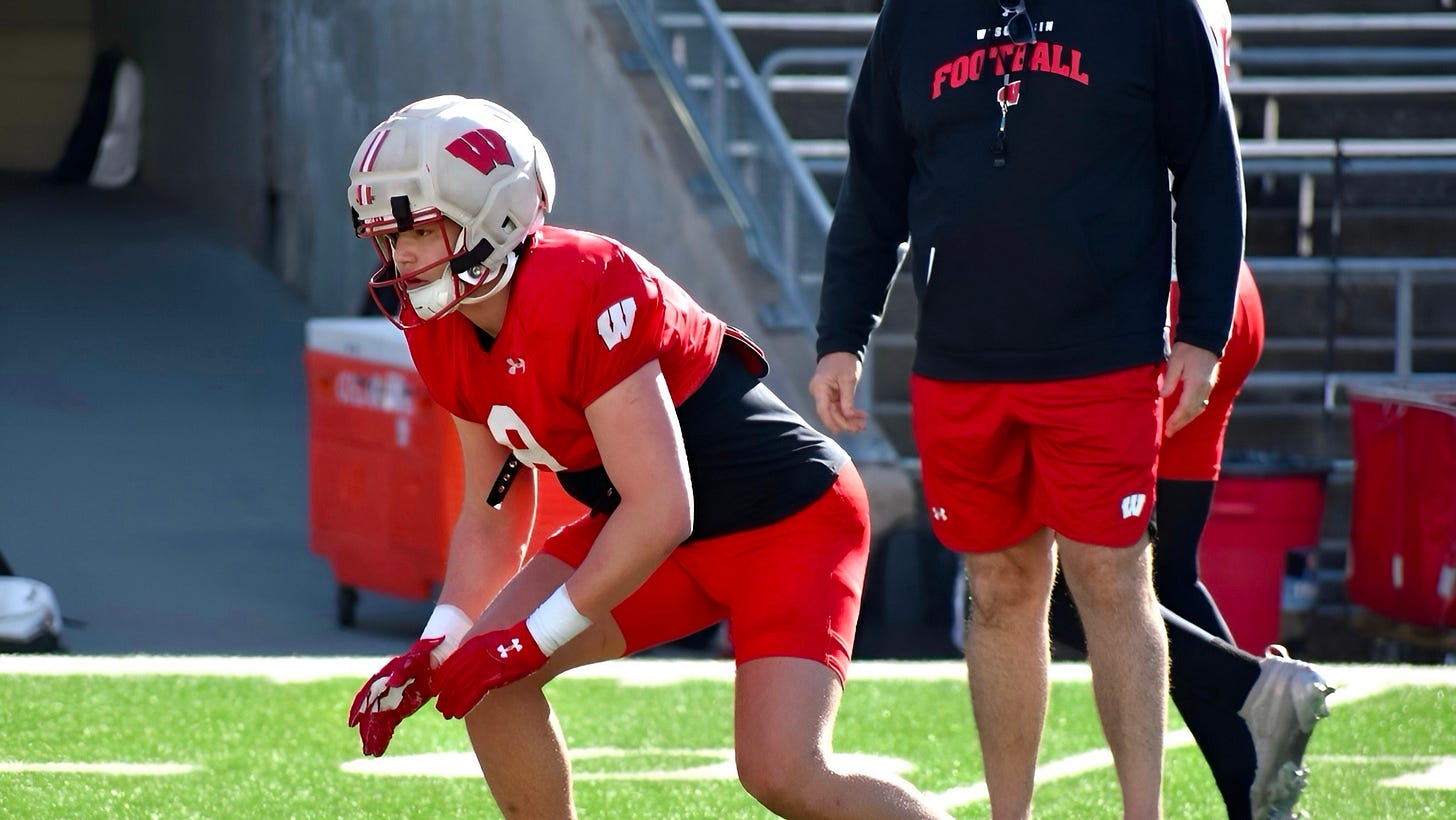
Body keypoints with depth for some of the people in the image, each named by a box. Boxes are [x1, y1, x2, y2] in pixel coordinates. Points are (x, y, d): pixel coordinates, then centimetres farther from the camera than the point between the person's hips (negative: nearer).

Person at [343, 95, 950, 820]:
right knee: (485, 674, -8)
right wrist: (436, 647, -9)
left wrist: (531, 641, -26)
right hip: (667, 536, 8)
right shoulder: (443, 333, -3)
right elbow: (493, 519, 7)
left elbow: (660, 512, -30)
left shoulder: (583, 293, -30)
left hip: (789, 521, -8)